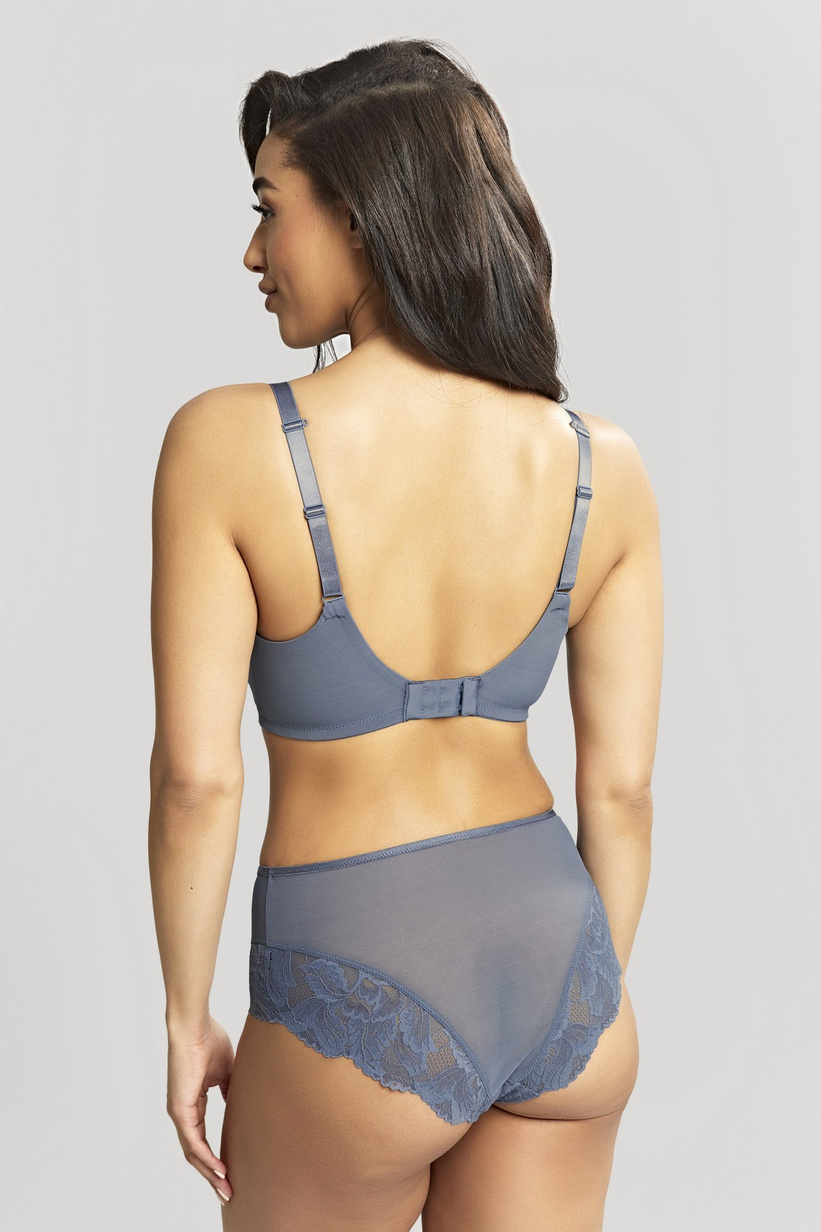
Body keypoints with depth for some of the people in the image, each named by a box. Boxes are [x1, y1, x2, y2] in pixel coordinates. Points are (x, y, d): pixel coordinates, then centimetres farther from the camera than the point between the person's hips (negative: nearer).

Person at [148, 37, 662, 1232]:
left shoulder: (227, 442, -17)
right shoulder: (604, 467, -7)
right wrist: (594, 1004, 12)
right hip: (554, 949, 3)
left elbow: (197, 777, -15)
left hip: (359, 996, -3)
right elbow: (620, 788, -2)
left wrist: (186, 1018, 0)